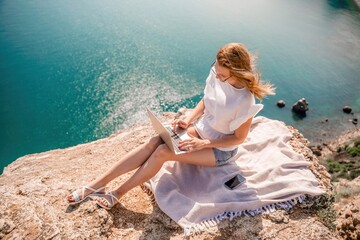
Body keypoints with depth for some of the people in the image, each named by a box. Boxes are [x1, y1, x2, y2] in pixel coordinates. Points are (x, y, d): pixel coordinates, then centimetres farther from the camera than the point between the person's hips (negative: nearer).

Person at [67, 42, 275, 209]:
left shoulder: (245, 102, -29)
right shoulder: (217, 73, -12)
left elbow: (239, 138, -18)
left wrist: (203, 144, -22)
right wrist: (188, 120, -9)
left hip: (220, 150, -5)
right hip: (200, 129, 6)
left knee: (163, 151, -25)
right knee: (154, 142, -19)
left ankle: (117, 194, -8)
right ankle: (95, 185, -15)